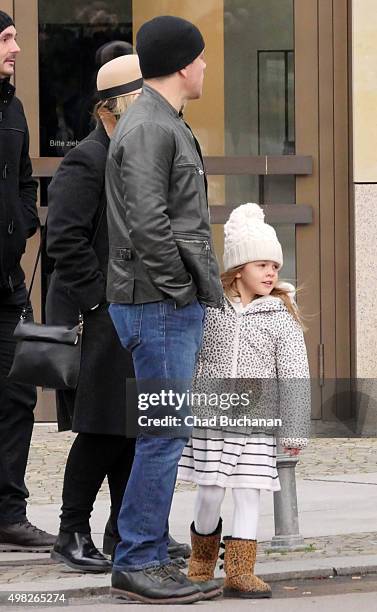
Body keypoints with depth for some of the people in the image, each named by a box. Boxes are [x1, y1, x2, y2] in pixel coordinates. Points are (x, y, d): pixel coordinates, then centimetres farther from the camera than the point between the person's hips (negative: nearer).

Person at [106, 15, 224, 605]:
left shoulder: (166, 125, 19)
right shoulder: (149, 127, -14)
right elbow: (149, 223, -22)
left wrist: (201, 285, 15)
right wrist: (180, 287, -15)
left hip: (174, 308, 10)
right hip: (160, 306, -10)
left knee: (165, 435, 12)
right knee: (164, 434, -8)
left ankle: (148, 559, 16)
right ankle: (138, 563, -4)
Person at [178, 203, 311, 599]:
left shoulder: (281, 317, -1)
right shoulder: (209, 309, 2)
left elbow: (295, 377, -1)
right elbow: (190, 361, 11)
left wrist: (295, 430, -3)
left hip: (256, 421, 0)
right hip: (210, 417, 0)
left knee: (249, 492, -3)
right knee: (210, 491, 2)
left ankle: (239, 571, 2)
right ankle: (202, 559, 25)